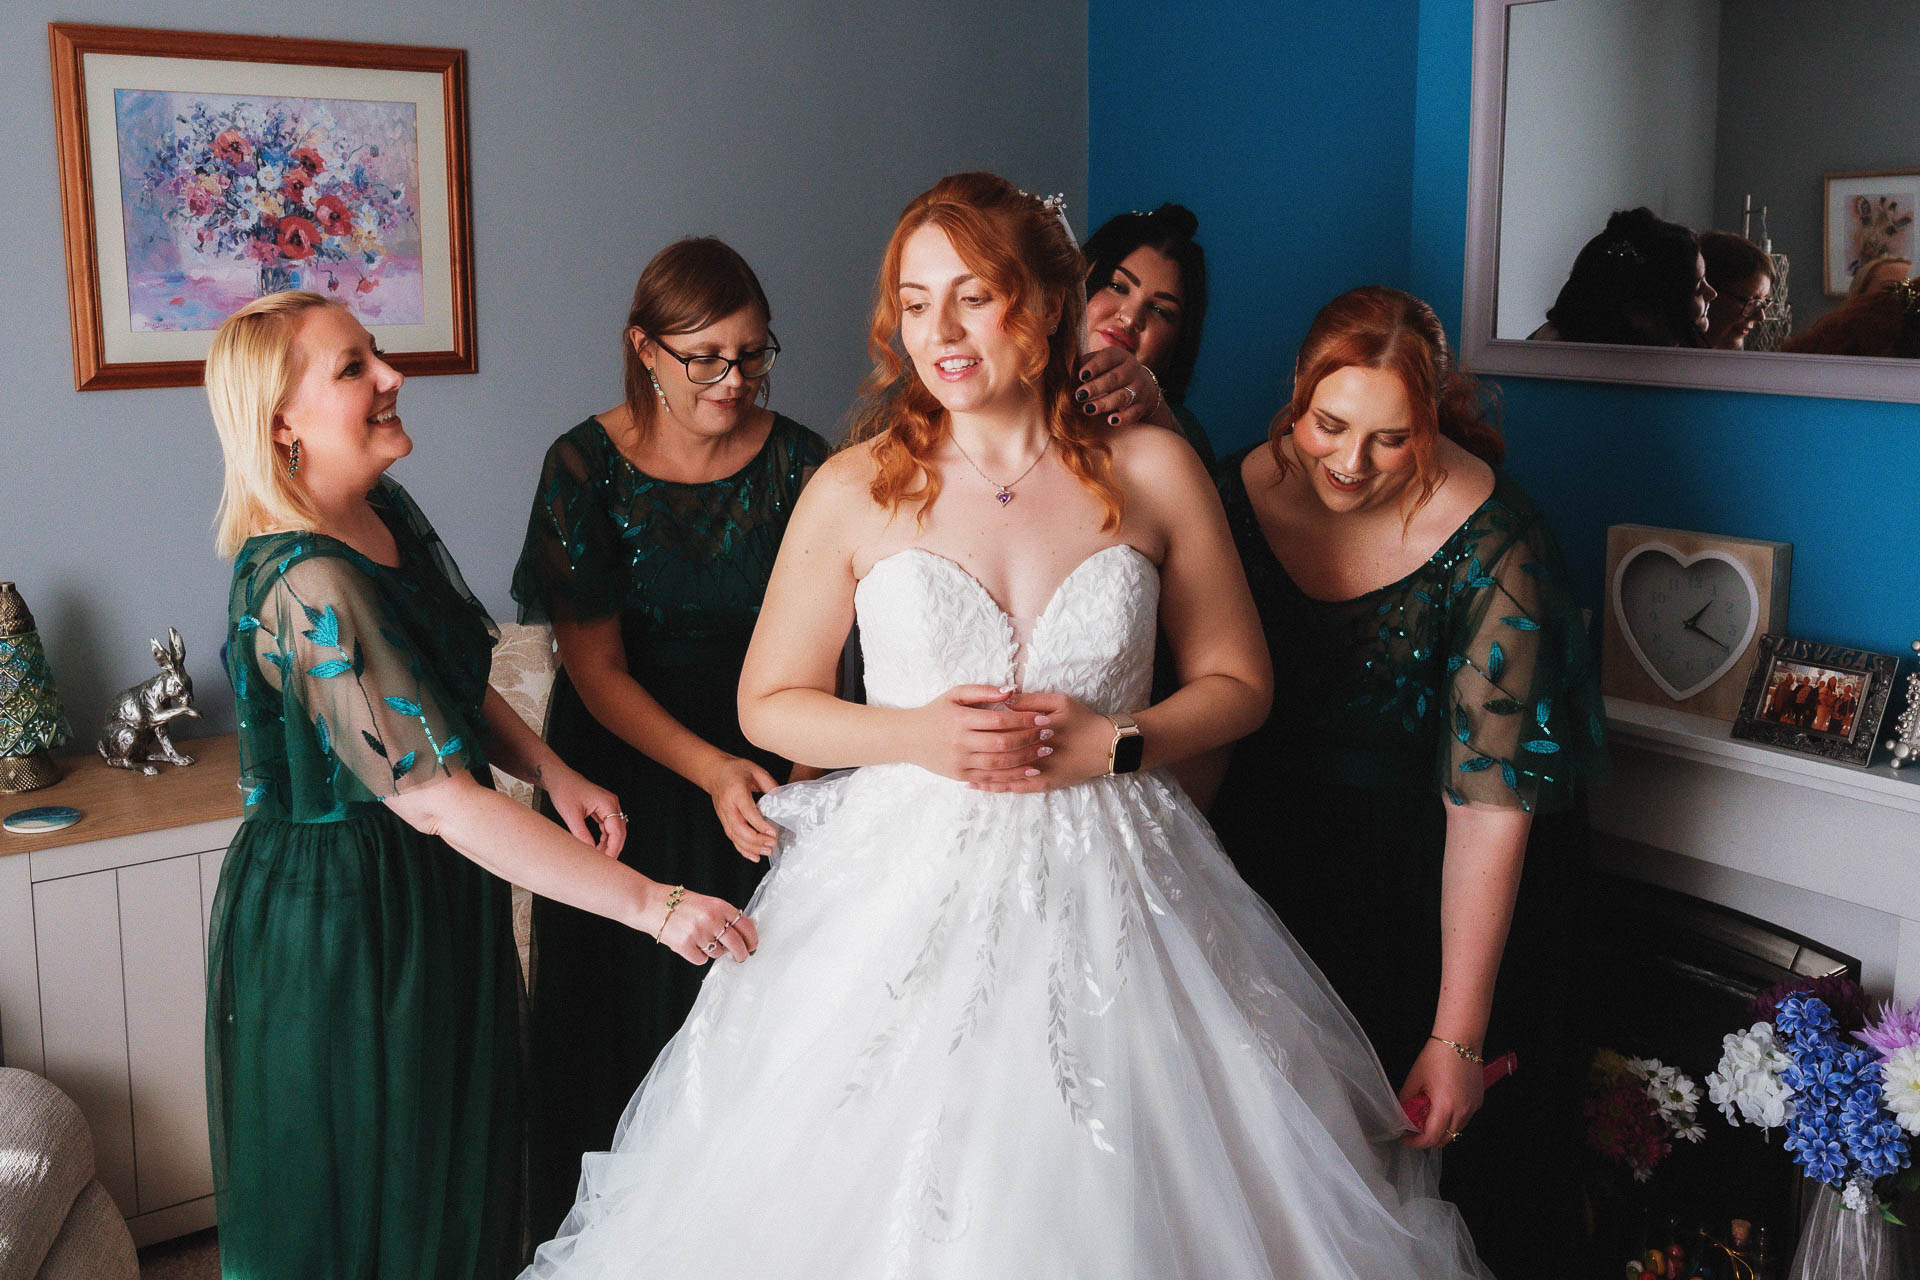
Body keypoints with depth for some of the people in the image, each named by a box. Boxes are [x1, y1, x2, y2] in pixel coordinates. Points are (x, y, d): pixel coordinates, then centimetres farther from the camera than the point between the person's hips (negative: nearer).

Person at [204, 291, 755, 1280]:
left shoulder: (389, 514, 1)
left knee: (458, 1171, 22)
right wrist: (650, 903, -30)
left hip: (434, 898, 8)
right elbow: (435, 797, -30)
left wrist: (553, 772, -7)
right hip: (346, 912, -8)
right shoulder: (307, 587, -27)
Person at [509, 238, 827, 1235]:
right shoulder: (587, 464, -11)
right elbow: (593, 665, -12)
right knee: (631, 1003, 8)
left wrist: (802, 779, -23)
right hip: (629, 767, -1)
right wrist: (709, 769, -24)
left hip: (768, 761, 2)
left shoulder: (796, 460, -6)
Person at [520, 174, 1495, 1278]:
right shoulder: (853, 491, -2)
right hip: (908, 887, 0)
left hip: (1109, 893, 1)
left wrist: (1112, 742, -11)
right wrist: (915, 735, -12)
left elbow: (1238, 682, 7)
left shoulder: (1153, 471, 0)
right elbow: (769, 703, 5)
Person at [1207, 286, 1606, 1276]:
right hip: (1281, 843, 3)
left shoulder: (1493, 547, -24)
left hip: (1430, 874, -3)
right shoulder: (1243, 492, -11)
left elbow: (1489, 805, -26)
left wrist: (1457, 1037, -25)